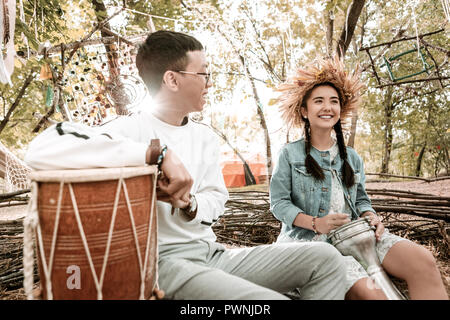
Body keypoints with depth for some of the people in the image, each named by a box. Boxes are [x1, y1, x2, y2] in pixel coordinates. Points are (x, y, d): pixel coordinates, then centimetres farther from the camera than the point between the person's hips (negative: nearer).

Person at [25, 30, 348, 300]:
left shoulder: (205, 136, 11)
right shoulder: (130, 129, -11)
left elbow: (216, 200, 10)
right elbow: (41, 149, -27)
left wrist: (188, 204, -15)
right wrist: (159, 152, -31)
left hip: (211, 253, 7)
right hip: (162, 261, -6)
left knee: (326, 258, 0)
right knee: (270, 298, -29)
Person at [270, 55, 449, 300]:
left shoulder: (351, 158, 17)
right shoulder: (290, 154, 3)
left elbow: (360, 200, 20)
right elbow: (279, 202, -3)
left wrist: (371, 216, -5)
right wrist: (316, 223, -18)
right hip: (310, 238, -5)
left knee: (423, 260, -21)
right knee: (367, 291, -32)